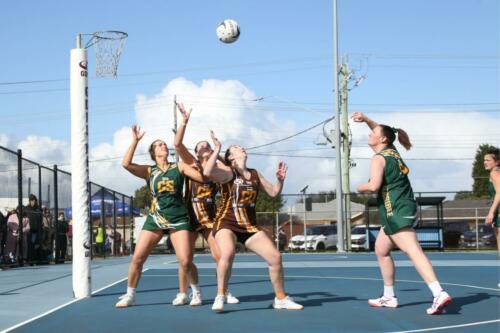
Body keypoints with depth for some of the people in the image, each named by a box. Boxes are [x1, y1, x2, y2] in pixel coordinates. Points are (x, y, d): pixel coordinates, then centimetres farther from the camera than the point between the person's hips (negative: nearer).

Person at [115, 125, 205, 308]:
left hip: (178, 219, -1)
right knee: (137, 257, -4)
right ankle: (130, 295, 12)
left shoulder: (179, 167, 6)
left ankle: (196, 292, 14)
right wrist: (135, 140, -11)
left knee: (185, 261, -11)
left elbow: (203, 176, -3)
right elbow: (126, 164, -9)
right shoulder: (149, 171, 7)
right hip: (155, 219, 1)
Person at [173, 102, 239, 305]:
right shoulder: (192, 164, 3)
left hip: (210, 217, 1)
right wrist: (185, 121, -13)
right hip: (191, 216, -1)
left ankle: (226, 292, 6)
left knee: (220, 255, -7)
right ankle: (184, 293, 16)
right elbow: (177, 144, -8)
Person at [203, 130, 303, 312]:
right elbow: (208, 172, -30)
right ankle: (220, 297, -19)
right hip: (226, 223, -6)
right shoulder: (228, 172, -9)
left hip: (250, 225, 6)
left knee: (275, 257, -2)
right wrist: (216, 150, -27)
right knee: (227, 253, -35)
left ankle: (281, 299, 16)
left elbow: (273, 192, 18)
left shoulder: (255, 174, 10)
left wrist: (280, 179, 0)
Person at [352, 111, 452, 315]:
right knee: (381, 250, 20)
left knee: (413, 251, -20)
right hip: (404, 208, 10)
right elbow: (382, 131, 35)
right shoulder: (392, 151, 15)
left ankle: (439, 294, -33)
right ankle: (389, 297, 25)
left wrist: (360, 188, -2)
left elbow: (374, 185, -22)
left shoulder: (378, 158, -10)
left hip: (397, 212, -10)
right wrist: (366, 120, 26)